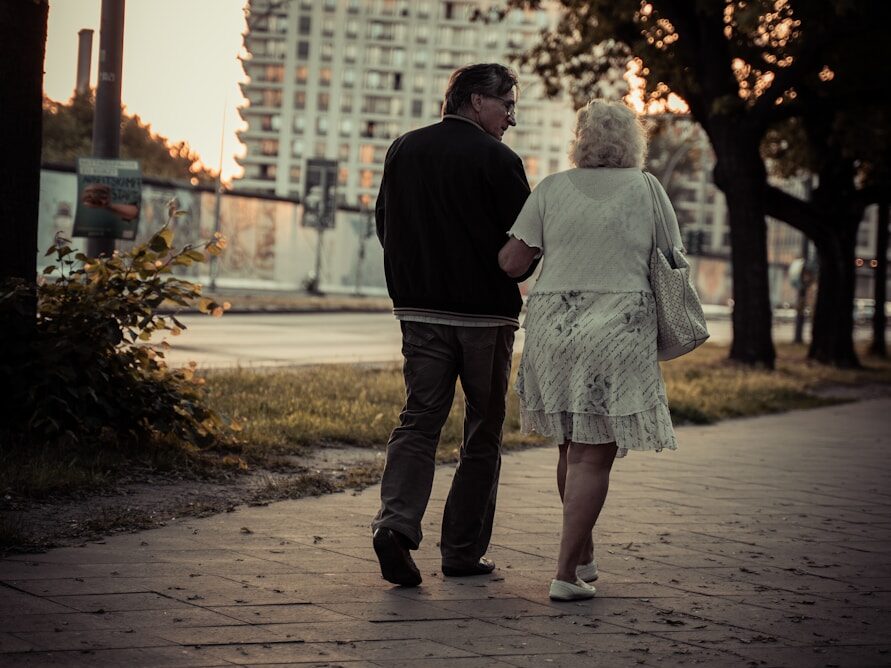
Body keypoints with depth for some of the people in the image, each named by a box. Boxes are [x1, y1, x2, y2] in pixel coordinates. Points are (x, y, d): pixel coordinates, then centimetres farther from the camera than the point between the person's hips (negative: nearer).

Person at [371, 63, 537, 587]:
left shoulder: (403, 150, 6)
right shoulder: (498, 160, -12)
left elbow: (385, 225, 14)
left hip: (420, 309, 4)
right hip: (486, 312, -4)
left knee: (419, 420, 6)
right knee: (483, 434, 7)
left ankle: (397, 521, -16)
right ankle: (464, 550, 9)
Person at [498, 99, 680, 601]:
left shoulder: (552, 189, 4)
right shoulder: (646, 189, 2)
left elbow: (511, 263, 1)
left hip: (553, 327, 3)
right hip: (619, 329, -2)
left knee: (572, 447, 17)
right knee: (593, 455, 0)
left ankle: (584, 556, 30)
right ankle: (567, 573, -2)